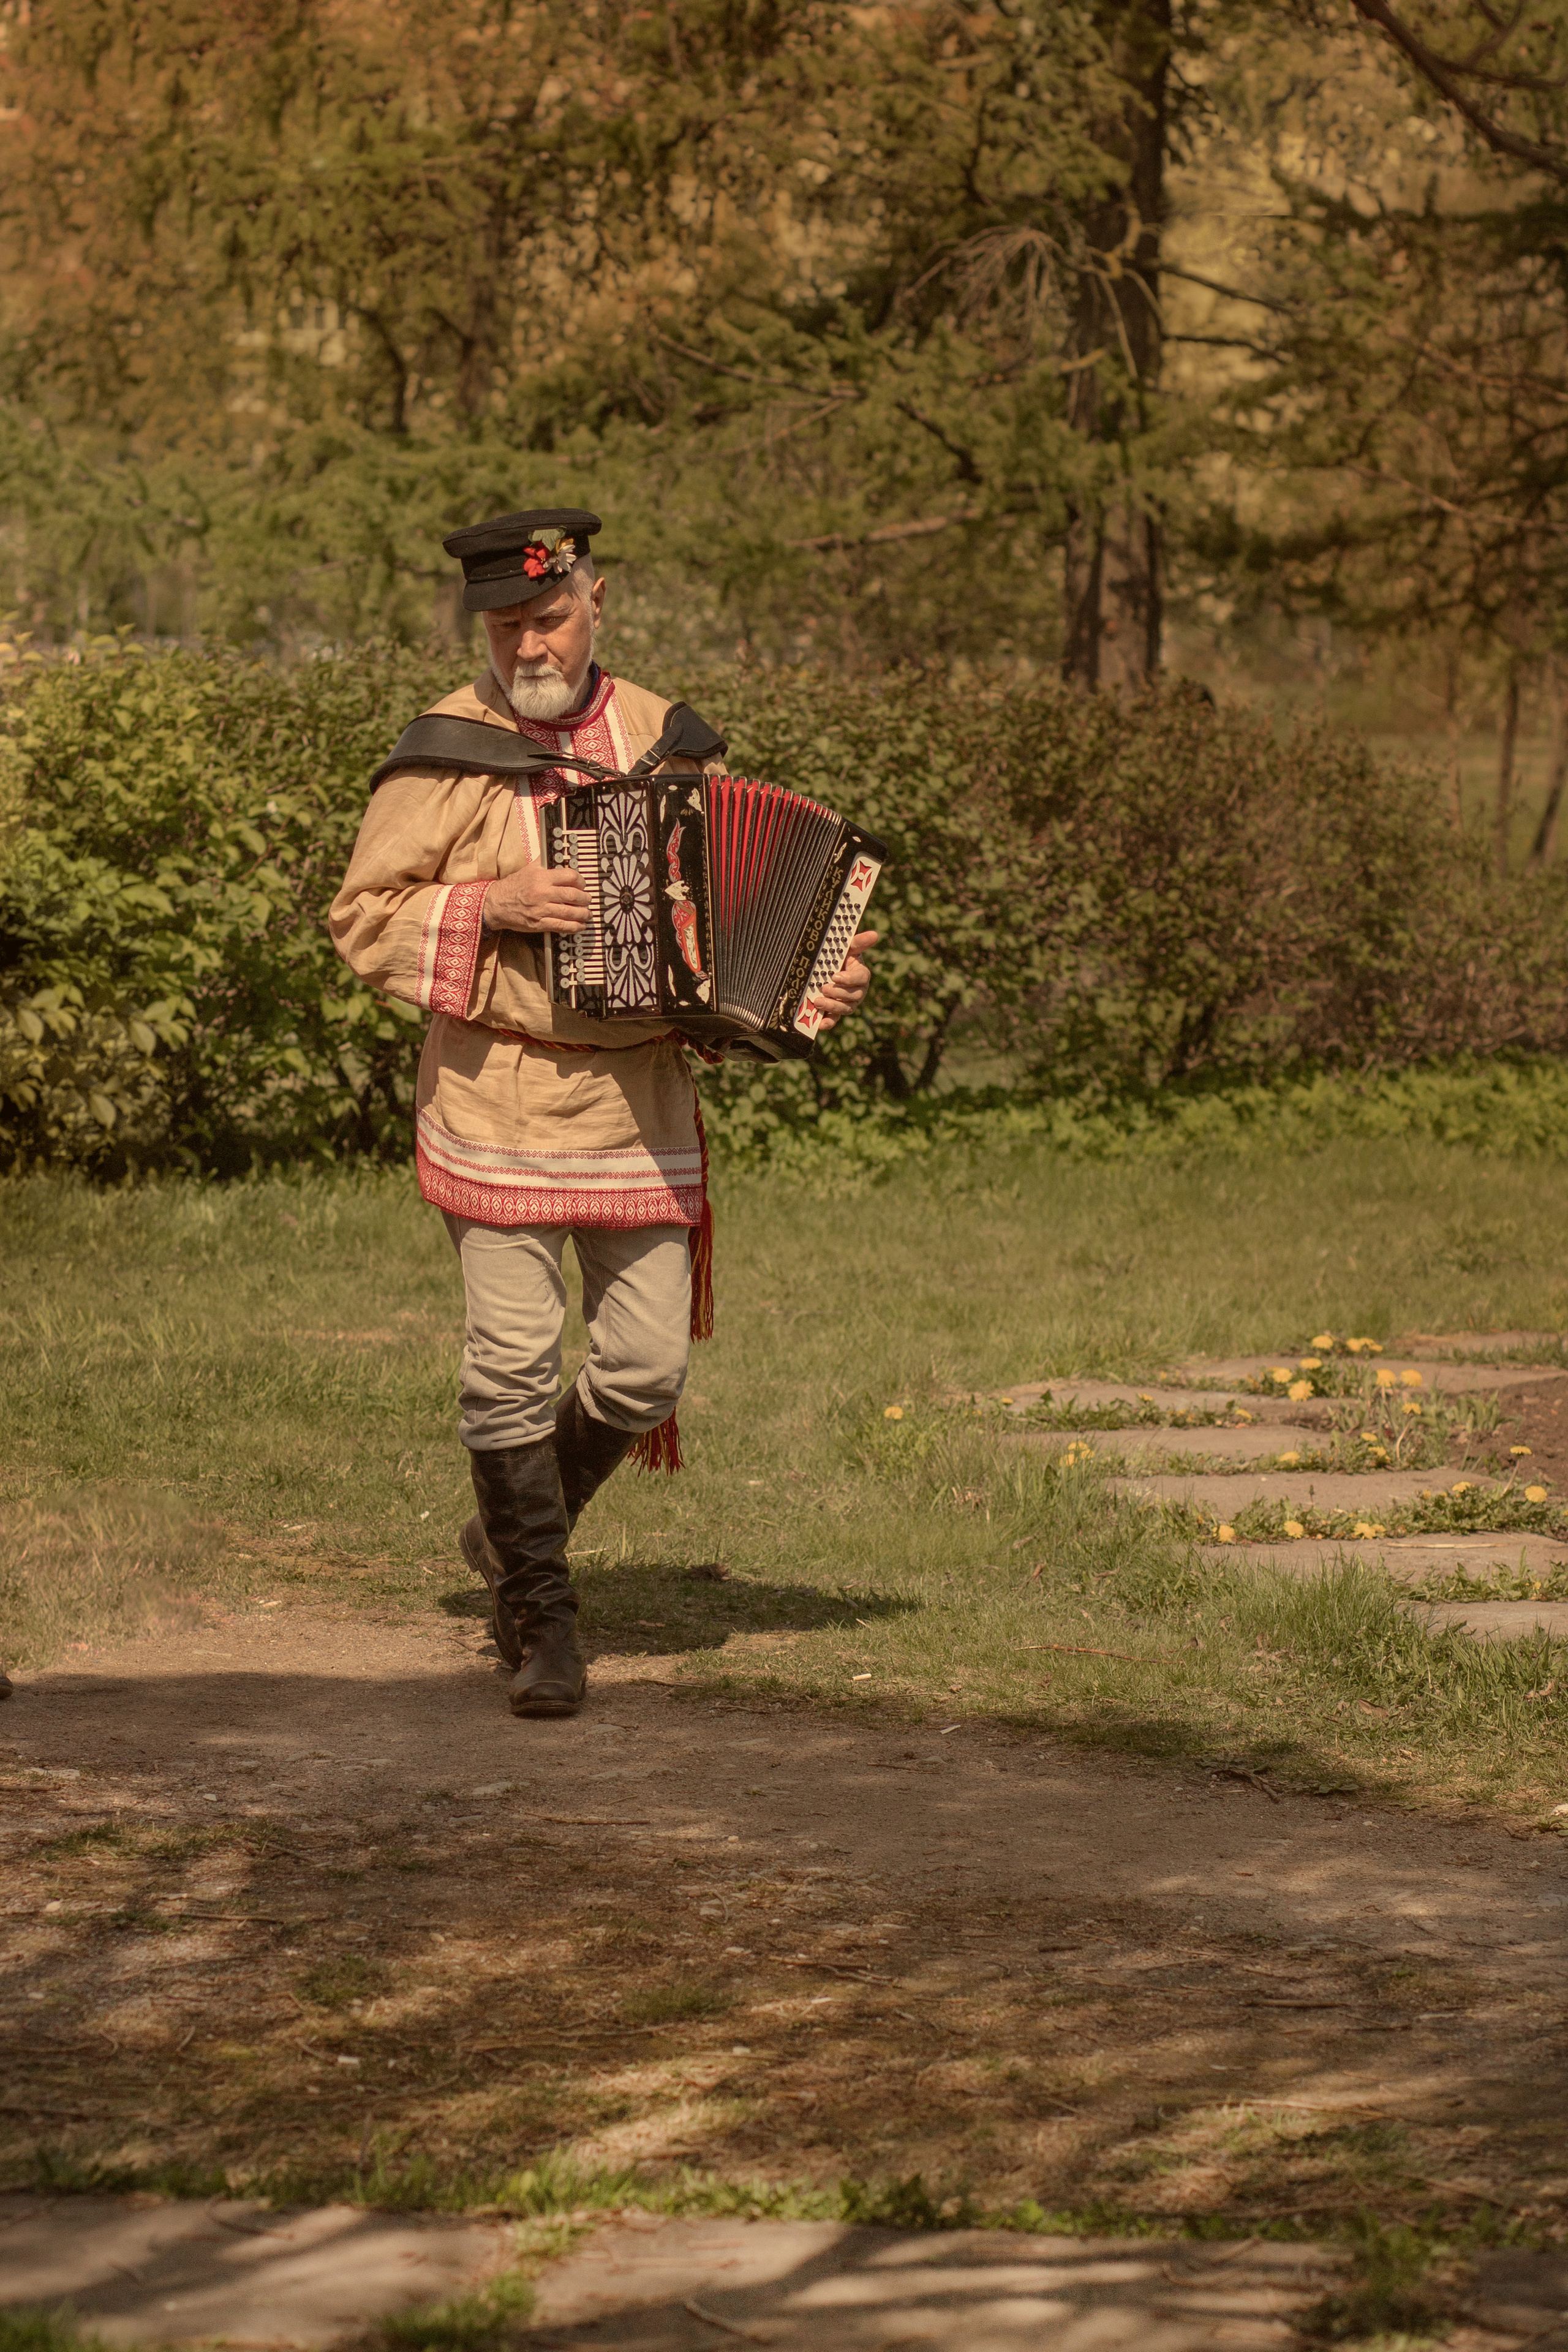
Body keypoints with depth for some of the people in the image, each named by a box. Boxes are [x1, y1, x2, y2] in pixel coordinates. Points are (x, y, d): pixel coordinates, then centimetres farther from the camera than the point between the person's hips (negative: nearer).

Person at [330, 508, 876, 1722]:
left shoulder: (670, 744, 7)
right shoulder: (448, 752, -4)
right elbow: (364, 918, -3)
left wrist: (826, 974, 2)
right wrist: (494, 906, -17)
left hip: (640, 1100, 4)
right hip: (497, 1096, -3)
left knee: (646, 1366, 3)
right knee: (514, 1360, -6)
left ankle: (513, 1533, 29)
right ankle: (541, 1621, 6)